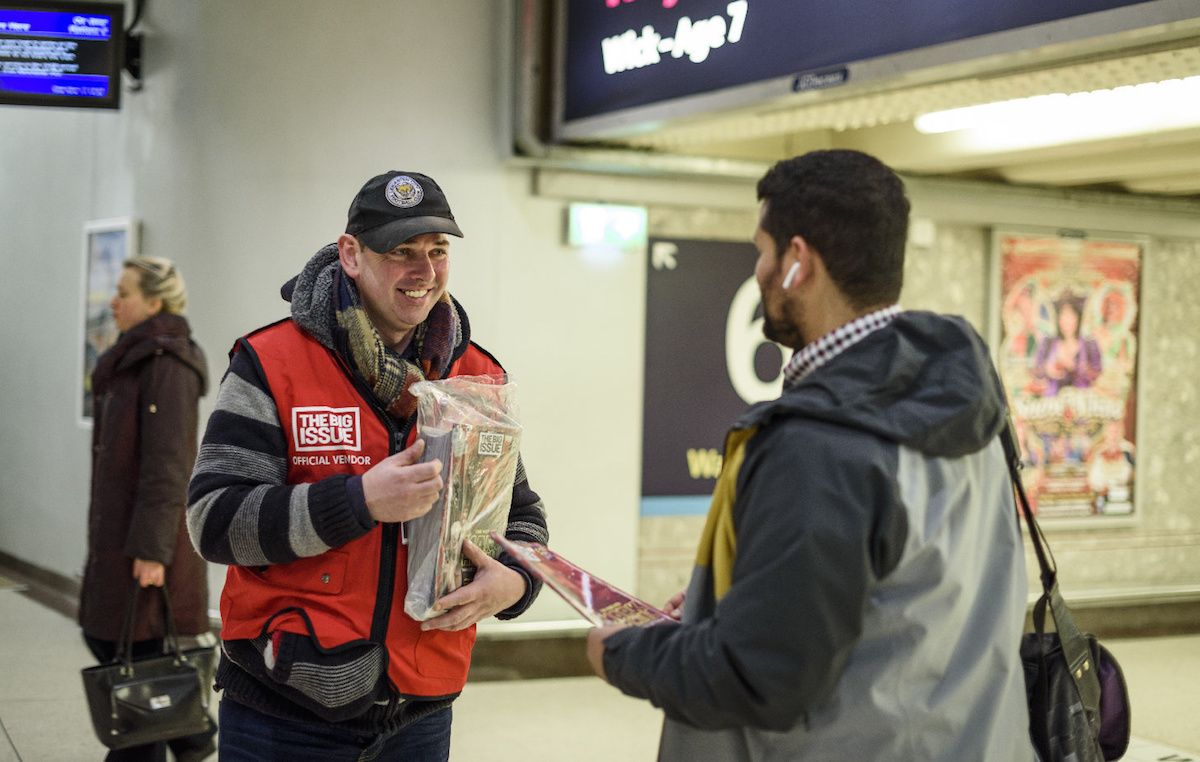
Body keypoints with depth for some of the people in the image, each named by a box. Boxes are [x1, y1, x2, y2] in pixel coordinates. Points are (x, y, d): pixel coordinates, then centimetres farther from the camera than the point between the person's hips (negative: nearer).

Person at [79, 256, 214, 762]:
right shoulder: (132, 361, 15)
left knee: (137, 651, -2)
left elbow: (167, 464, -21)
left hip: (146, 536, -10)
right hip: (116, 530, 10)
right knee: (102, 636, 15)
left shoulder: (168, 365, -15)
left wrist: (151, 548, -24)